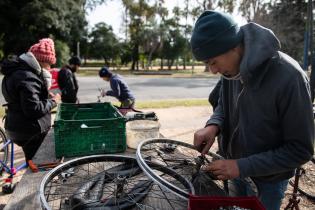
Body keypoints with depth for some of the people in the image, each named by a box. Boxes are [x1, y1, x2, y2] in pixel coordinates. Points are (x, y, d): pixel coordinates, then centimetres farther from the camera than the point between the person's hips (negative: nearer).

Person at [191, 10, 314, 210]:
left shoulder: (288, 78, -30)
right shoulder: (232, 67, -12)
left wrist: (243, 167, -26)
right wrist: (213, 125, -17)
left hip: (267, 180, -5)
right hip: (235, 166, 5)